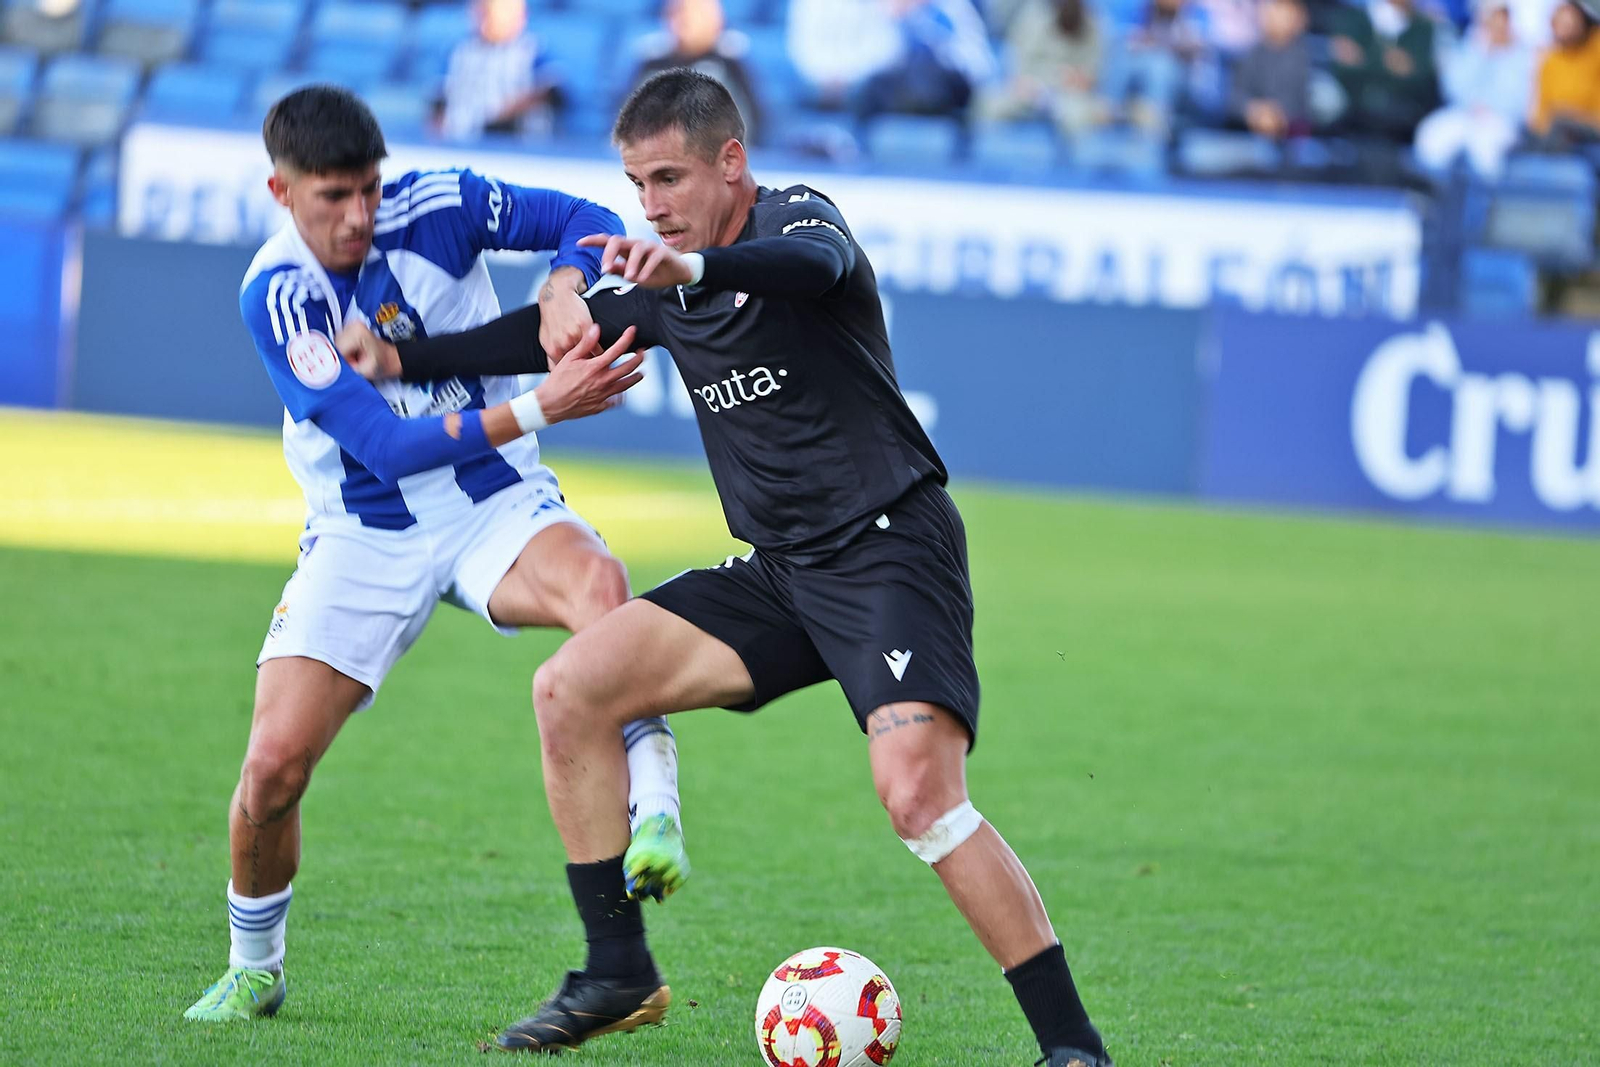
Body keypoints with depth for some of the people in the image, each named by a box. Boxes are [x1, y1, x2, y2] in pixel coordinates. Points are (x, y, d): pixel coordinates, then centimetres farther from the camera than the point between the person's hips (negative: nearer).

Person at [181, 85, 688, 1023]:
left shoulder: (438, 208, -13)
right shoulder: (276, 295, -17)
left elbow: (582, 218, 0)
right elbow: (384, 446, -25)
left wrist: (564, 293, -23)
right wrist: (539, 408, -34)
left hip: (494, 500, 0)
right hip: (364, 533, 0)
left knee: (598, 585, -36)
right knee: (275, 762, -10)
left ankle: (654, 814, -38)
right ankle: (254, 969, 16)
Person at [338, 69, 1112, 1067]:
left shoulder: (796, 216, -10)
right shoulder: (664, 288, 12)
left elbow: (819, 265, -34)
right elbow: (558, 335, 28)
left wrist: (695, 268, -53)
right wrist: (403, 359, 23)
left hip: (892, 548, -8)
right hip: (778, 573, 8)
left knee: (919, 791, -27)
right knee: (569, 690, -2)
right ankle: (619, 974, 7)